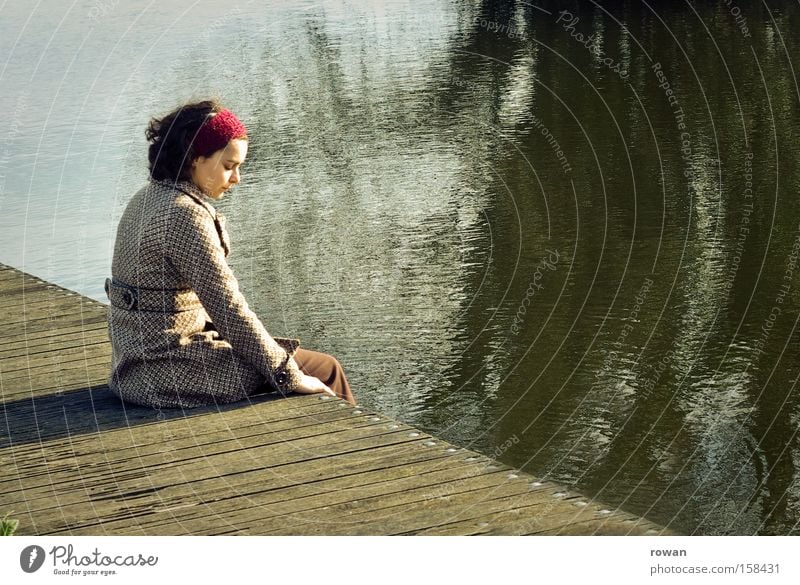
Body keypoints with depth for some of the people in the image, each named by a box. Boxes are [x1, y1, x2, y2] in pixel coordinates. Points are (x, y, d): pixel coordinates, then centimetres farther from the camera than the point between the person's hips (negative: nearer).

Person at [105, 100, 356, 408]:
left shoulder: (147, 199, 9)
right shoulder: (186, 215, -21)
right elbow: (228, 309, -22)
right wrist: (290, 377, -14)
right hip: (170, 376, -10)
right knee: (324, 369, 1)